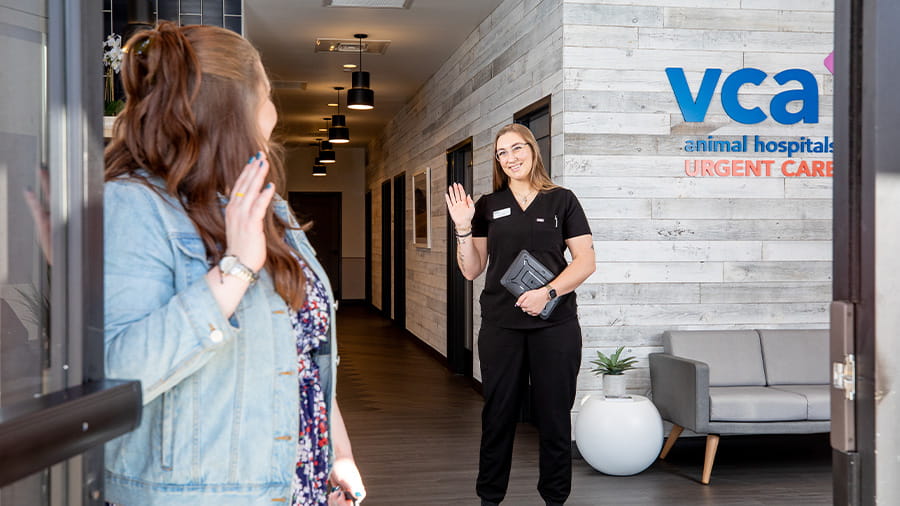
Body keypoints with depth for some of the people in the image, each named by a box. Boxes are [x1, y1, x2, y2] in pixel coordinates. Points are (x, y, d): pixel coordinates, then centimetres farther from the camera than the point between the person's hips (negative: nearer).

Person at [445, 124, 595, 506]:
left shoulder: (562, 200, 3)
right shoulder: (488, 206, 8)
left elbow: (585, 261, -2)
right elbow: (472, 270, 8)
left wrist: (548, 292, -15)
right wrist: (463, 228, -6)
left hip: (555, 325, -1)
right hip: (500, 326, 2)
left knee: (554, 414, 6)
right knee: (498, 414, 7)